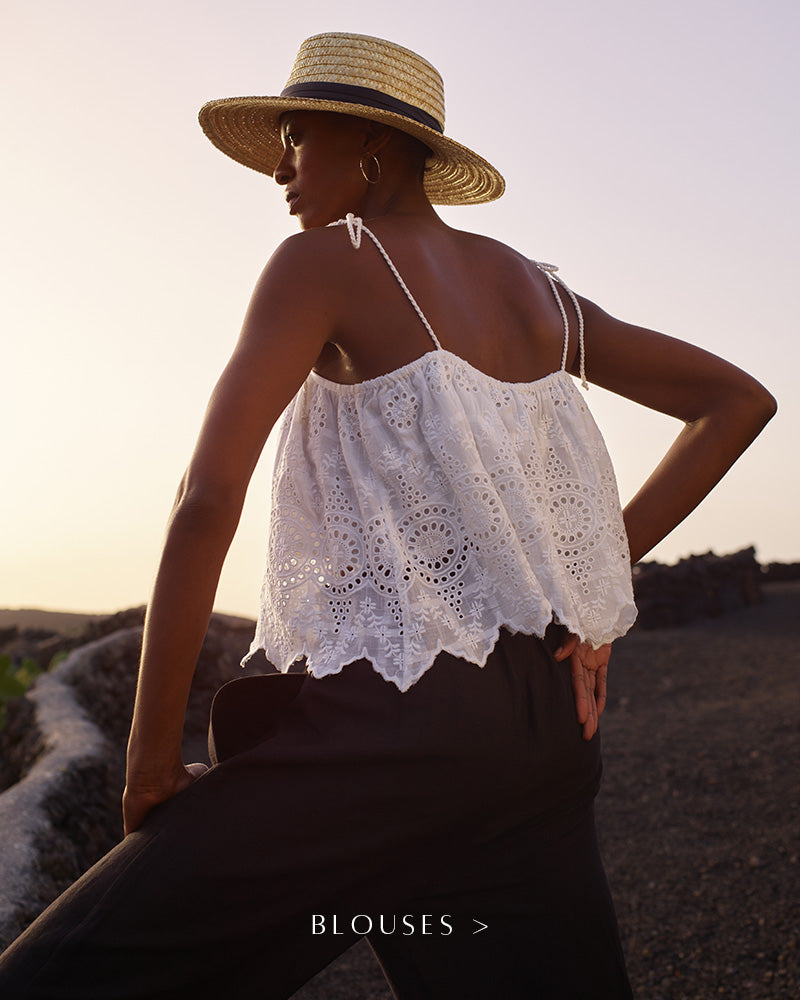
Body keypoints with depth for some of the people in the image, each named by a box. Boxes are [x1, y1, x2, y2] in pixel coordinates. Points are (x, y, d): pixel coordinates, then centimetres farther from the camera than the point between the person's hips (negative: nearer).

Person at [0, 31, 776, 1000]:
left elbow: (207, 499, -15)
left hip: (387, 727, -7)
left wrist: (151, 755, -7)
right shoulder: (534, 291, 16)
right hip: (546, 722, 7)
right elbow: (737, 399, 19)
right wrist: (600, 569, 13)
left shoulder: (322, 261, -4)